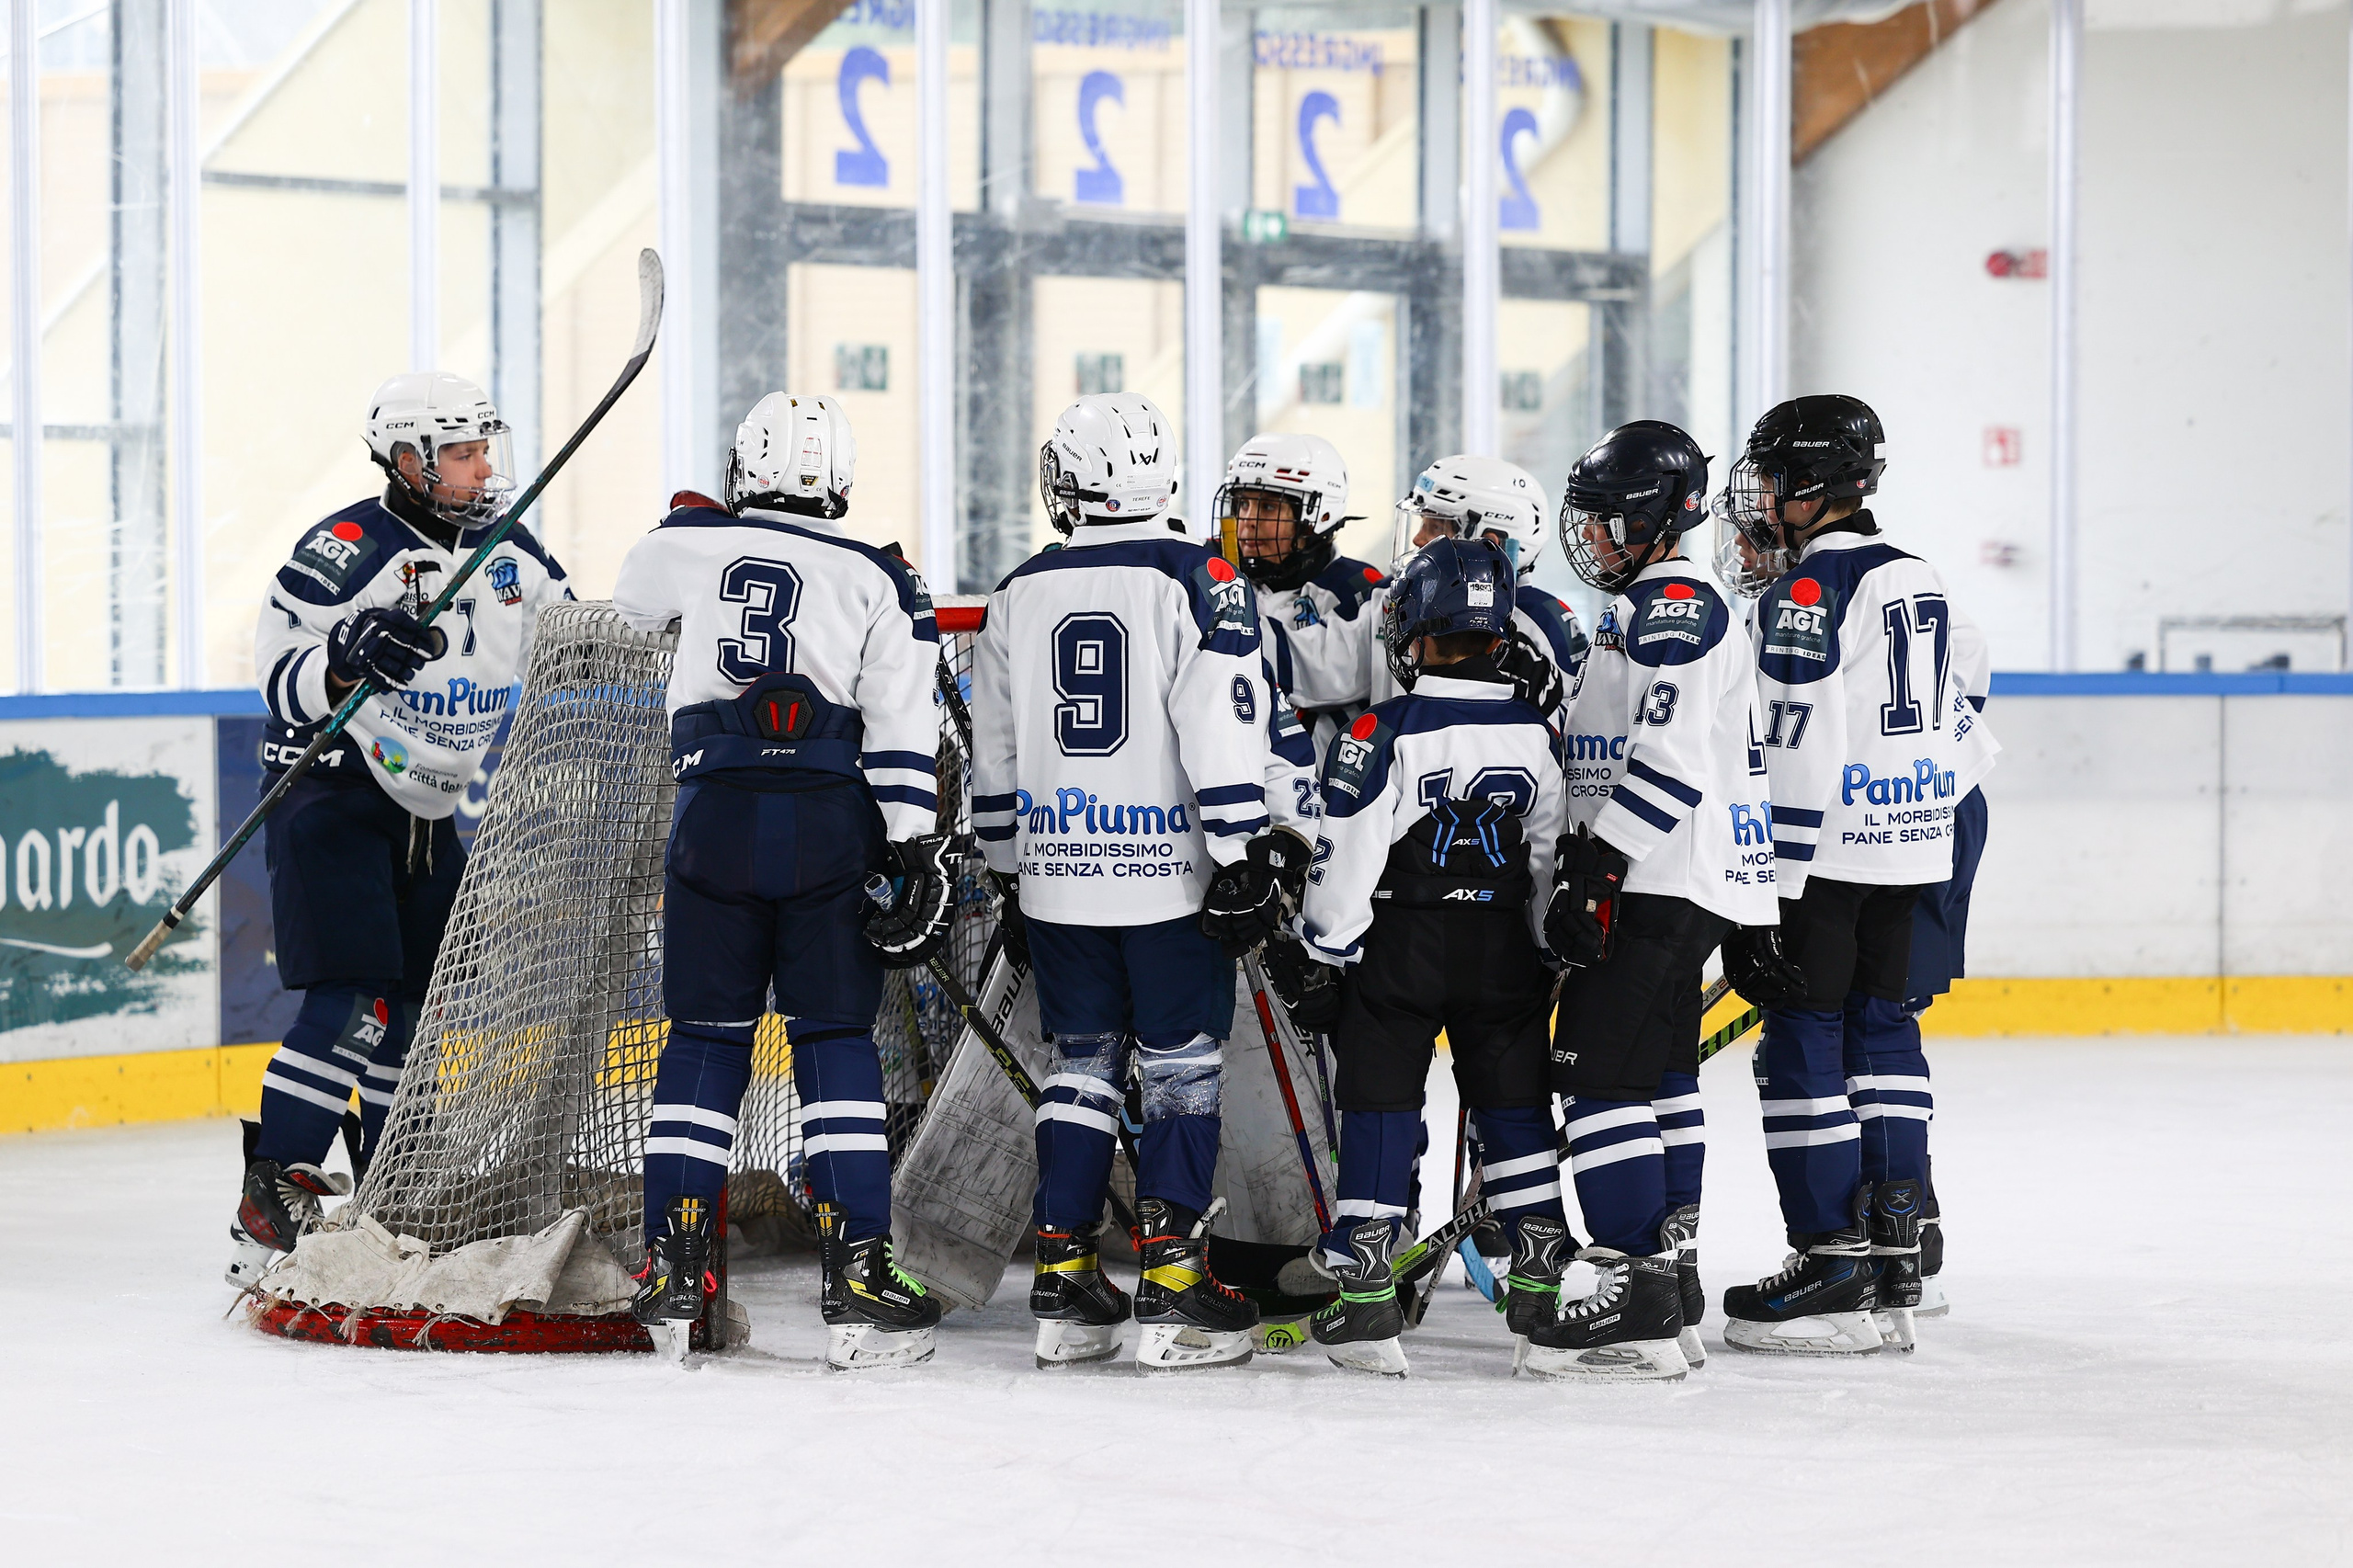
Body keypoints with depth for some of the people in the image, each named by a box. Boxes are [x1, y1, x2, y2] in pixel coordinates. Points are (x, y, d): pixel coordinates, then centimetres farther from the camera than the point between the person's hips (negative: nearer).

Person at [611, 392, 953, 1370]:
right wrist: (917, 855, -4)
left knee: (705, 1036, 9)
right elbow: (901, 734, -3)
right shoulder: (878, 580, 6)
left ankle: (673, 1264, 6)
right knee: (834, 1040, 4)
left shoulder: (691, 544, 9)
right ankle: (858, 1269, -3)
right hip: (831, 825, -1)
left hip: (715, 812, 1)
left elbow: (631, 604, 33)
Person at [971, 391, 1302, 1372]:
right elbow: (1224, 737, -14)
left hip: (1057, 878, 4)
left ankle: (1063, 1284, 11)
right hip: (1171, 879, -4)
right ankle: (1171, 1288, 0)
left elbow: (995, 758, 13)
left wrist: (1009, 876, 23)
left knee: (1083, 1069, 13)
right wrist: (1243, 860, -9)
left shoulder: (1019, 596, 6)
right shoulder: (1198, 582, -8)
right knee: (1181, 1070, 3)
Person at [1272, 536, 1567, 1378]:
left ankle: (1365, 1302, -1)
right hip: (1504, 955, 4)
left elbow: (1346, 863, -12)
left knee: (1380, 1110, 3)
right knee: (1515, 1112, 12)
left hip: (1399, 957, -4)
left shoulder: (1384, 735, -13)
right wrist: (1551, 963, 19)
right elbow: (1555, 862, 8)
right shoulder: (1538, 735, 1)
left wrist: (1319, 961, -2)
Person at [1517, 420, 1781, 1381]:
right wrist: (1586, 863, 23)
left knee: (1600, 1076, -13)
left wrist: (1598, 867, -24)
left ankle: (1636, 1307, -16)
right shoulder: (1647, 608, 22)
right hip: (1673, 889, 11)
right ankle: (1672, 1287, 19)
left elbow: (1671, 761, -23)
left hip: (1663, 888, -11)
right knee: (1660, 1081, 14)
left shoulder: (1672, 605, -13)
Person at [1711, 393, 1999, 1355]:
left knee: (1804, 1048, -4)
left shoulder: (1804, 589, -13)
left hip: (1824, 864, -8)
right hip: (1908, 856, 8)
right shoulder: (1921, 583, 13)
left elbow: (1795, 757, -18)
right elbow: (1965, 737, 18)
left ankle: (1833, 1265, -5)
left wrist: (1761, 903, -17)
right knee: (1881, 1034, 12)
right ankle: (1896, 1255, 12)